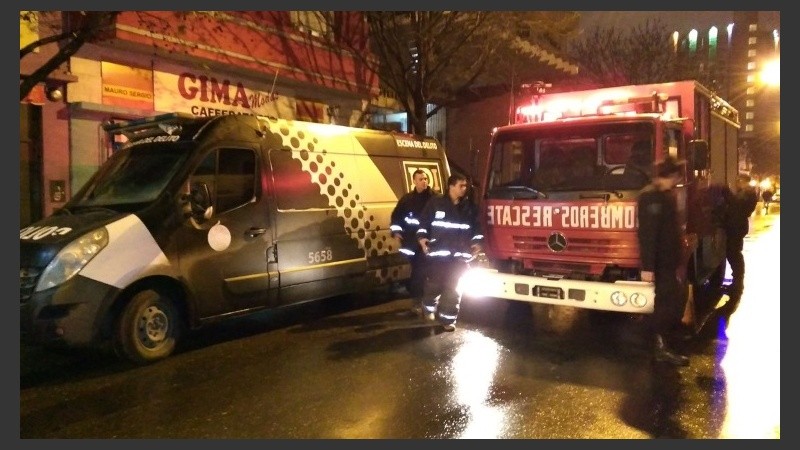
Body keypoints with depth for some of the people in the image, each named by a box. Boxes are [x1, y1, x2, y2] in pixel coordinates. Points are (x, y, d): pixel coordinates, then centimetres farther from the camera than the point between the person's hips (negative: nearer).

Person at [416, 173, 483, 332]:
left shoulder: (469, 207, 10)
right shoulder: (435, 203, -1)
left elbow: (476, 226, 17)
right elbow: (423, 221, 4)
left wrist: (476, 242, 6)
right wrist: (422, 237, -6)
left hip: (459, 255, 3)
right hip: (438, 253, -3)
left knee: (453, 288, 4)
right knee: (434, 284, 4)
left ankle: (448, 319, 12)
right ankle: (429, 308, 32)